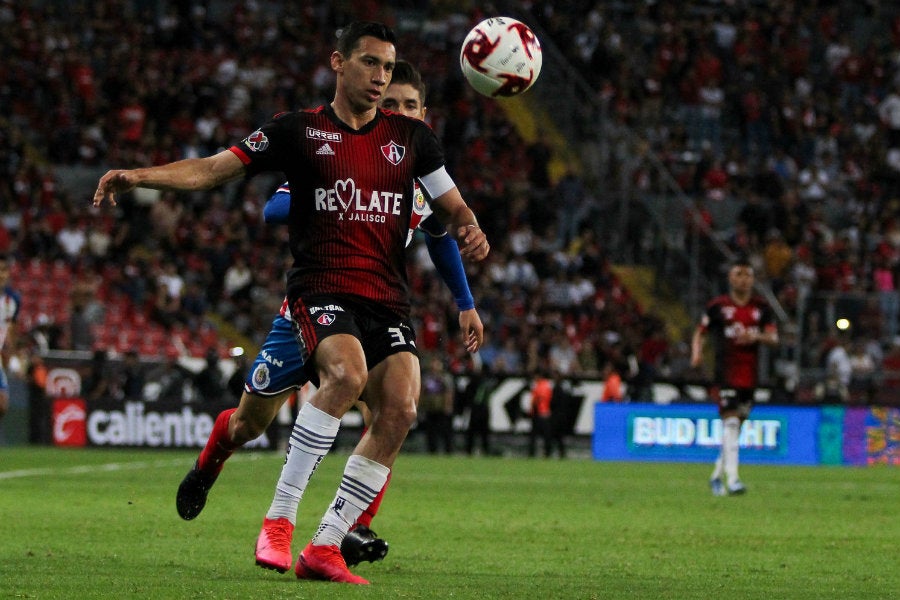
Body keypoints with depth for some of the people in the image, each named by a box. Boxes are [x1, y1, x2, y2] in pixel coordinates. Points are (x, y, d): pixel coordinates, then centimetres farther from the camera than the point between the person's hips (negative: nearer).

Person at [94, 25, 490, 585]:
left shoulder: (411, 136, 14)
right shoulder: (299, 130, 5)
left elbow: (453, 207, 20)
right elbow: (213, 169, 3)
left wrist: (470, 231, -4)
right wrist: (140, 175, -11)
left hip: (388, 302, 4)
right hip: (321, 291, -4)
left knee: (399, 410, -17)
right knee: (347, 374, -33)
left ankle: (325, 547, -12)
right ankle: (281, 514, -25)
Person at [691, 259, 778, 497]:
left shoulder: (761, 307, 9)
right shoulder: (718, 305, 2)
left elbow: (774, 338, 6)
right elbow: (700, 332, 9)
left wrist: (756, 336, -16)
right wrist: (697, 352, -10)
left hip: (750, 376, 4)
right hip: (725, 374, -4)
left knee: (736, 427, 11)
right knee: (730, 423, -17)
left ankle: (717, 475, 27)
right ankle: (732, 479, -23)